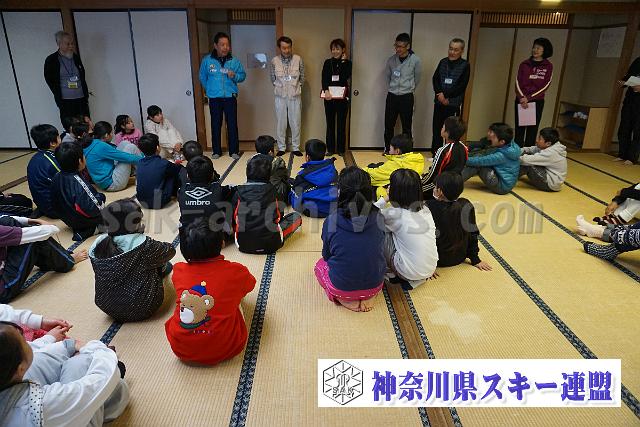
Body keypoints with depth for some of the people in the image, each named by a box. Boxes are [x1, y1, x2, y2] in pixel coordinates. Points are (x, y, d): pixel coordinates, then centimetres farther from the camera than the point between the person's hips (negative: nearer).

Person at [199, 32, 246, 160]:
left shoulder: (234, 61, -1)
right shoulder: (207, 60, -1)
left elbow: (243, 75, 3)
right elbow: (202, 77, 11)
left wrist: (235, 76, -16)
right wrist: (210, 90, 12)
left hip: (230, 97, 0)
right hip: (214, 98, 0)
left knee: (232, 125, 2)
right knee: (216, 125, 7)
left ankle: (234, 151, 12)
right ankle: (216, 151, 18)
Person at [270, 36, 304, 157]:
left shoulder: (298, 59, -4)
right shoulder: (274, 61, -3)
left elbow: (302, 77, 6)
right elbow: (272, 79, 9)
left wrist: (296, 88, 8)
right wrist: (279, 88, 10)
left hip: (295, 97, 0)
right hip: (280, 97, 0)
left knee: (295, 123, 4)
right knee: (281, 123, 6)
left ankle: (296, 148, 15)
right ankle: (281, 147, 17)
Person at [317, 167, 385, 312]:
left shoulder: (331, 220, -14)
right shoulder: (378, 218, -9)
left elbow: (327, 255, 2)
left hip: (341, 287, -2)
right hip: (375, 286, 2)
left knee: (320, 264, 29)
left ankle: (345, 300, 6)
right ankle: (367, 297, 8)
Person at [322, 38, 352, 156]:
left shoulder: (347, 63, 3)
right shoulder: (327, 63, 7)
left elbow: (346, 77, -14)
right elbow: (324, 79, -5)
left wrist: (343, 61, -9)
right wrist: (326, 90, -21)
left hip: (342, 97, -1)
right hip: (329, 97, 1)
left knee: (341, 124, 3)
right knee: (330, 124, 5)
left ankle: (341, 149, 12)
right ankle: (330, 148, 13)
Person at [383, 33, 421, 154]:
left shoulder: (415, 60, -9)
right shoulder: (391, 60, -2)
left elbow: (417, 78, 5)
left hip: (407, 97, -2)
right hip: (392, 96, 2)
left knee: (406, 126, 4)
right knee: (388, 124, 7)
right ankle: (387, 148, 21)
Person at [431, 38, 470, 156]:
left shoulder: (465, 65, -1)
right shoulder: (443, 62, 10)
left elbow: (462, 86, -8)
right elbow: (435, 78, 5)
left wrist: (446, 96, -12)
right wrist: (439, 93, -12)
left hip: (453, 102, -3)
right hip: (439, 101, 3)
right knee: (437, 126, 7)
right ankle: (435, 152, 17)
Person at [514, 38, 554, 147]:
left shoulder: (548, 66, 2)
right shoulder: (524, 64, 7)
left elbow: (545, 85, -4)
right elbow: (518, 82, 1)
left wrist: (528, 98, -14)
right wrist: (521, 98, -14)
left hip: (537, 102, -1)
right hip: (521, 101, 1)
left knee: (532, 130, 0)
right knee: (519, 129, 0)